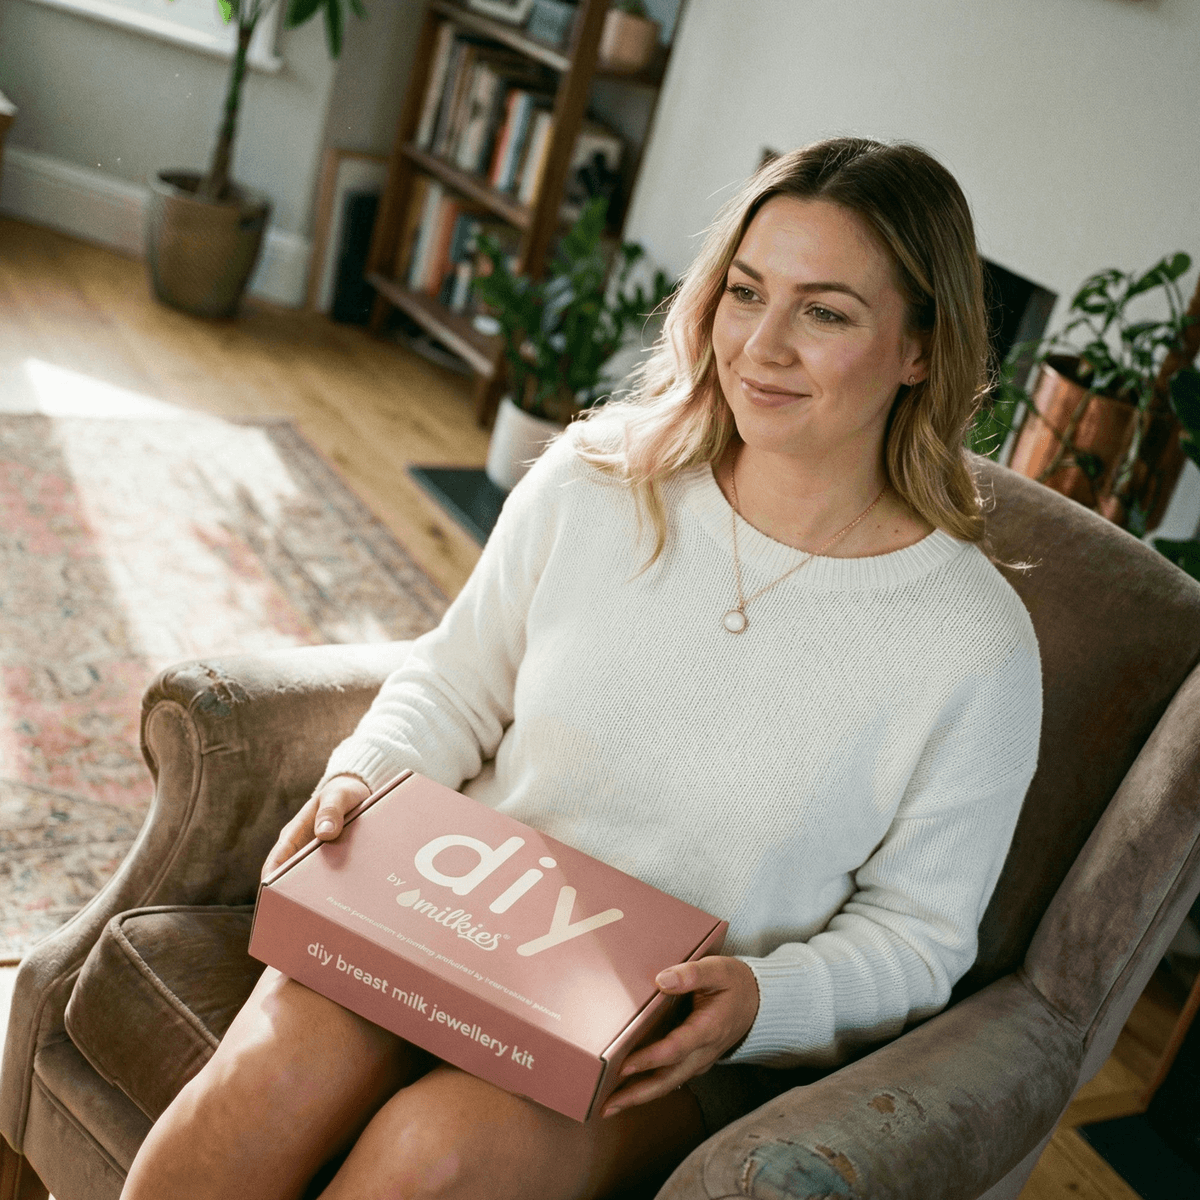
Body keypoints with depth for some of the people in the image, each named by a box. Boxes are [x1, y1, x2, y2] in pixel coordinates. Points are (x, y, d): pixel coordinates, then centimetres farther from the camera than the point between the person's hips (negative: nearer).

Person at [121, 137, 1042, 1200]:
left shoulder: (978, 643, -12)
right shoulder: (593, 481, -4)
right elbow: (455, 684, 9)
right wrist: (362, 777, -10)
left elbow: (916, 931, -2)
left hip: (677, 1034, -1)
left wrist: (763, 999, -20)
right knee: (280, 1065, -27)